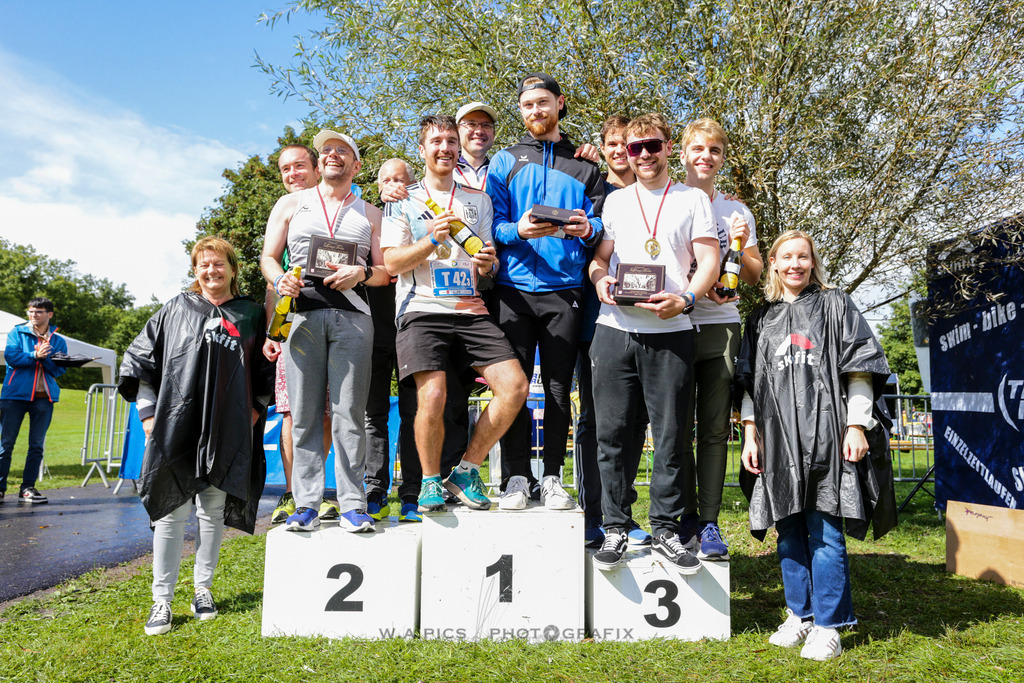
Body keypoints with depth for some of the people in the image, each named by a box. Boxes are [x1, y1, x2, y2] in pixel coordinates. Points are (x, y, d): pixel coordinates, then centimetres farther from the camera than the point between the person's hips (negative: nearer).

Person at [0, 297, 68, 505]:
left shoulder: (58, 341, 11)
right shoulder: (17, 332, 8)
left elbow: (59, 370, 3)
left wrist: (45, 357, -13)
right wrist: (35, 356, -18)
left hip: (44, 396, 2)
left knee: (37, 445, 3)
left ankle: (27, 488, 9)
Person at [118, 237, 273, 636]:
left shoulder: (252, 316, 10)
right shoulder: (176, 309, 9)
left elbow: (266, 371, 16)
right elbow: (141, 359, 9)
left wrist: (256, 409, 5)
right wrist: (148, 412, 2)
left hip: (228, 431, 1)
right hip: (177, 425, -1)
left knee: (213, 509, 8)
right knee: (171, 509, -1)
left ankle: (203, 589, 21)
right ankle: (162, 599, 8)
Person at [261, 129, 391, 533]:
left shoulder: (369, 214, 19)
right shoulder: (291, 204, 19)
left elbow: (385, 272, 13)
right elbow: (268, 257, 14)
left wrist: (361, 273, -8)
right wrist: (280, 280, -8)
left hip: (352, 316, 0)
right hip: (302, 312, 1)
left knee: (349, 413, -6)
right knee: (304, 413, -3)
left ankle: (352, 504, -2)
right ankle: (306, 504, 3)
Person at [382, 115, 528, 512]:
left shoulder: (478, 200, 20)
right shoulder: (404, 201, 12)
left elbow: (486, 260, 19)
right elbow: (392, 262, 3)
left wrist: (486, 264, -6)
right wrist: (432, 240, -13)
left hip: (471, 310, 3)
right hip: (422, 310, -3)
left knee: (514, 386, -14)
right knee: (432, 398, -21)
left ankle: (466, 470, 4)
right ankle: (430, 480, 5)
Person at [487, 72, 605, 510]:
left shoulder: (584, 166, 16)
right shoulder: (505, 161, 14)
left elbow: (601, 223, 10)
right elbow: (492, 223, 5)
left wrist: (588, 229, -13)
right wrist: (518, 230, -16)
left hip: (565, 289, 1)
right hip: (513, 288, 0)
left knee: (558, 386, 2)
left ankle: (552, 479, 11)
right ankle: (516, 478, 8)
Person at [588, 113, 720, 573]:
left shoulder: (693, 200, 12)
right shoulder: (614, 201, 19)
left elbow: (709, 263, 5)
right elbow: (600, 256, 18)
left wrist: (685, 299, -13)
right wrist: (600, 279, -6)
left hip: (670, 331, -1)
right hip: (616, 327, 2)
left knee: (669, 433, 0)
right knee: (613, 431, 1)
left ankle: (665, 530, 12)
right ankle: (615, 528, 12)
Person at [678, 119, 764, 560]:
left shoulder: (736, 212, 15)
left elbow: (754, 277, 15)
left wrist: (740, 247, -5)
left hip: (721, 327, 2)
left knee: (715, 428, 1)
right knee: (678, 426, -1)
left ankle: (710, 523, 8)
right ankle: (686, 519, 10)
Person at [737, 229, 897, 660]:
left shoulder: (835, 306, 9)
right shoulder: (760, 319, 16)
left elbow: (859, 368, 3)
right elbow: (749, 383, 16)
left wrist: (856, 426, -5)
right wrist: (750, 435, 8)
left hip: (826, 436, -3)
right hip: (778, 440, 3)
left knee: (824, 531, -3)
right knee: (789, 531, 8)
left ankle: (828, 625, 7)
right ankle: (799, 614, 21)